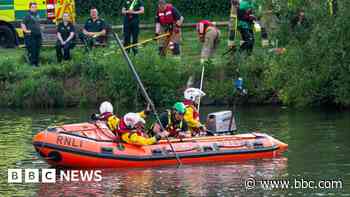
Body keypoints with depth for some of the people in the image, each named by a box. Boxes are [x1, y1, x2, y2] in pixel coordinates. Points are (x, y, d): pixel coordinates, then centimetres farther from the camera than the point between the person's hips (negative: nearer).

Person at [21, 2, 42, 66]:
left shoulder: (37, 15, 14)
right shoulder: (28, 16, -9)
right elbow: (22, 24, -14)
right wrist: (26, 31, -16)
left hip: (38, 35, 7)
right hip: (31, 36, -7)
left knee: (37, 50, 9)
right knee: (32, 50, -7)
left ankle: (36, 63, 17)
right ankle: (32, 63, -2)